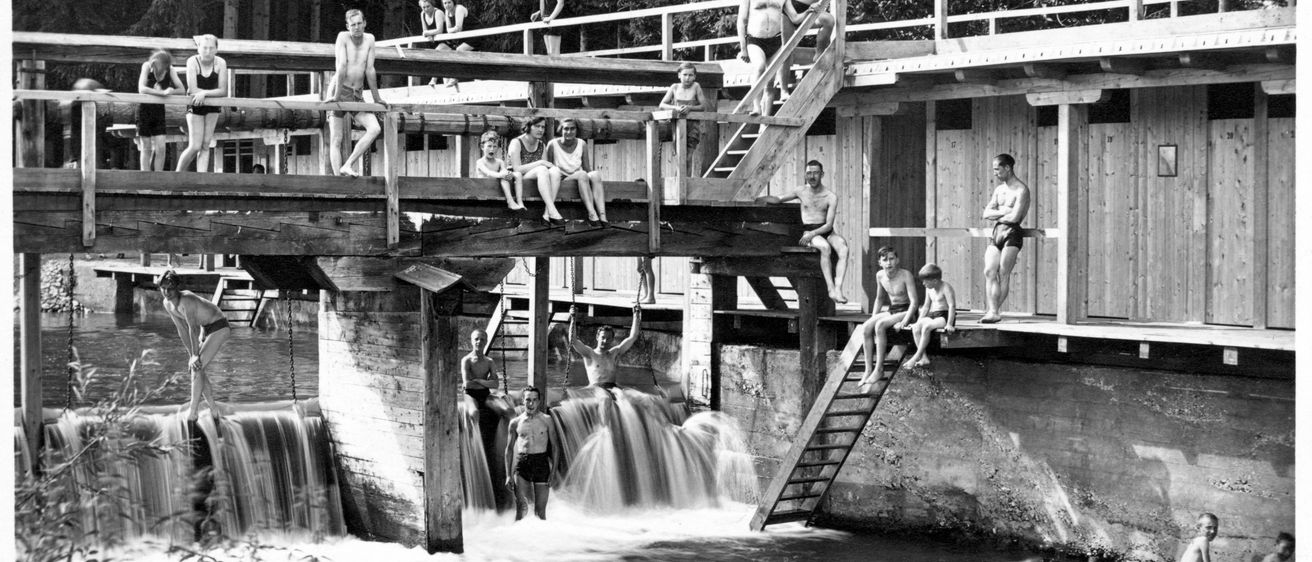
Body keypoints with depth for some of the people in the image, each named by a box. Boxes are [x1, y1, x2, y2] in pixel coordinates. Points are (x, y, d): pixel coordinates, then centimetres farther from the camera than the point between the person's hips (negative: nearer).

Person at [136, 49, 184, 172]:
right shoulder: (147, 66, -15)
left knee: (161, 148, -6)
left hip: (159, 110, 2)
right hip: (144, 110, -2)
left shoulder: (170, 70, -7)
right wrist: (162, 92, -35)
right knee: (146, 148, -1)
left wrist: (171, 92, -28)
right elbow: (141, 89, -27)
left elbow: (182, 89, -8)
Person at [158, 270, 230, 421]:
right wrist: (191, 354, -2)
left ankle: (192, 414, -11)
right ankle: (213, 410, 23)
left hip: (220, 328, -9)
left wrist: (195, 356, -29)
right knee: (197, 369, 10)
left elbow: (193, 329, -31)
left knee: (196, 368, -15)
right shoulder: (167, 304, -5)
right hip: (206, 330, 9)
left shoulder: (187, 300, -32)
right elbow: (182, 330, 0)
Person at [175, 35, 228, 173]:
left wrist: (204, 93, -28)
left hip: (213, 106, 3)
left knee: (205, 146, -1)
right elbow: (193, 89, -26)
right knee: (195, 147, -8)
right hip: (195, 106, -3)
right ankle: (177, 174, 11)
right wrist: (213, 92, -22)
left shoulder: (220, 63, -13)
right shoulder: (192, 62, -19)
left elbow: (223, 91, -16)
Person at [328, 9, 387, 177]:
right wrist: (337, 95, -22)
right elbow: (342, 67, -18)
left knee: (375, 129, -14)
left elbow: (370, 70, 1)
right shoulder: (343, 37, -11)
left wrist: (377, 98, 0)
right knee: (337, 140, -7)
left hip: (357, 94, 4)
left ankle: (348, 166, -14)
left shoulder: (369, 39, 0)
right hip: (339, 90, -4)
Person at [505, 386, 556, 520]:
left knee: (540, 510, 1)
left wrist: (554, 471, -4)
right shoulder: (515, 423, 8)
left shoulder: (546, 420, 5)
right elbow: (509, 449, 12)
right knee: (521, 507, -11)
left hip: (541, 463, 0)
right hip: (522, 464, 0)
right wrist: (508, 475, 5)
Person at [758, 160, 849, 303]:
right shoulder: (801, 191, 8)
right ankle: (831, 289, -40)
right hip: (808, 232, -1)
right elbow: (779, 200, 23)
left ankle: (838, 289, -42)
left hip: (826, 231, 1)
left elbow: (829, 225, -6)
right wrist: (756, 199, 13)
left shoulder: (831, 197, 1)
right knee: (825, 247, -36)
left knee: (843, 248, -32)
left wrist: (812, 233, -21)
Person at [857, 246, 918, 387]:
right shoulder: (880, 276, 3)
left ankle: (879, 369, -27)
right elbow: (879, 299, 19)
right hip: (891, 311, 6)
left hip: (906, 312, -6)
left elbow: (914, 302, -19)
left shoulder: (905, 275, -16)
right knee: (866, 327, -20)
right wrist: (873, 318, 7)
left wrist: (904, 322, -28)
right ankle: (868, 369, -19)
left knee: (880, 325, -31)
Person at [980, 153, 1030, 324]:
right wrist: (1003, 212, -6)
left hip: (1012, 234, -8)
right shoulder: (999, 189, 18)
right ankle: (993, 310, -6)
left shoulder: (1021, 190, -7)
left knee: (1003, 273, -9)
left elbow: (1014, 217, -17)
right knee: (989, 272, -4)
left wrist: (996, 216, -1)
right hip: (997, 233, 8)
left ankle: (995, 311, -8)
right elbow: (986, 214, 11)